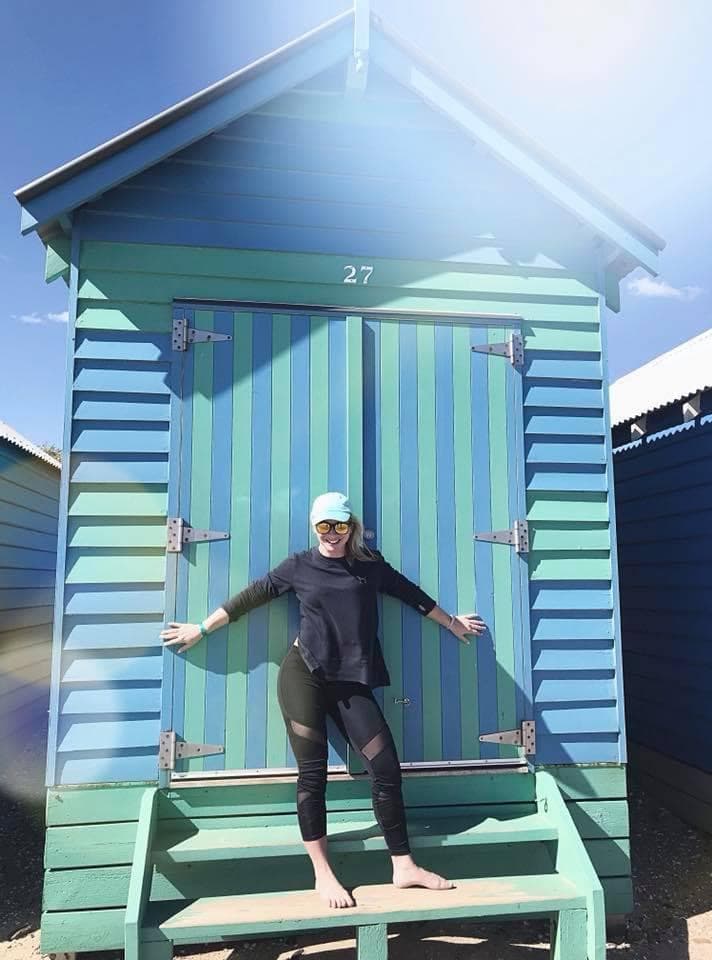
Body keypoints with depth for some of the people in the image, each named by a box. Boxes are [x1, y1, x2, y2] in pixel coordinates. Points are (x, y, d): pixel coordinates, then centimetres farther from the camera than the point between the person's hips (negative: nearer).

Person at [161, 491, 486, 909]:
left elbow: (411, 593, 19)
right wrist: (202, 629, 14)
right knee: (313, 774, 2)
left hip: (351, 684, 2)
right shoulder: (299, 566, 4)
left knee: (387, 768, -1)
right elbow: (252, 596, 10)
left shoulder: (371, 564, 8)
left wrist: (451, 623, 28)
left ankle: (405, 867, 14)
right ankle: (322, 874, 17)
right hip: (303, 676, -2)